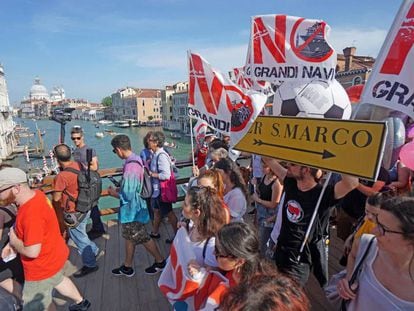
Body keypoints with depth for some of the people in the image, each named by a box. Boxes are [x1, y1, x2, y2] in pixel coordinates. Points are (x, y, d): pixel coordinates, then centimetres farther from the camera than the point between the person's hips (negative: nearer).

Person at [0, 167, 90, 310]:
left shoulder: (31, 213, -37)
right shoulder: (36, 195, -8)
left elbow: (32, 251, -32)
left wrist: (14, 241, -15)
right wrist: (13, 243, -1)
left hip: (43, 267, -8)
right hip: (54, 255, 9)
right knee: (58, 280, 34)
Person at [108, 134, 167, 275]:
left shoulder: (130, 167, -30)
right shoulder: (136, 159, -1)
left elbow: (128, 196, -27)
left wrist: (114, 193, -10)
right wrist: (120, 189, 9)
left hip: (132, 210, -9)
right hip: (133, 208, 9)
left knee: (143, 238, 10)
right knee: (129, 237, 21)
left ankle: (160, 261, 30)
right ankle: (127, 267, 39)